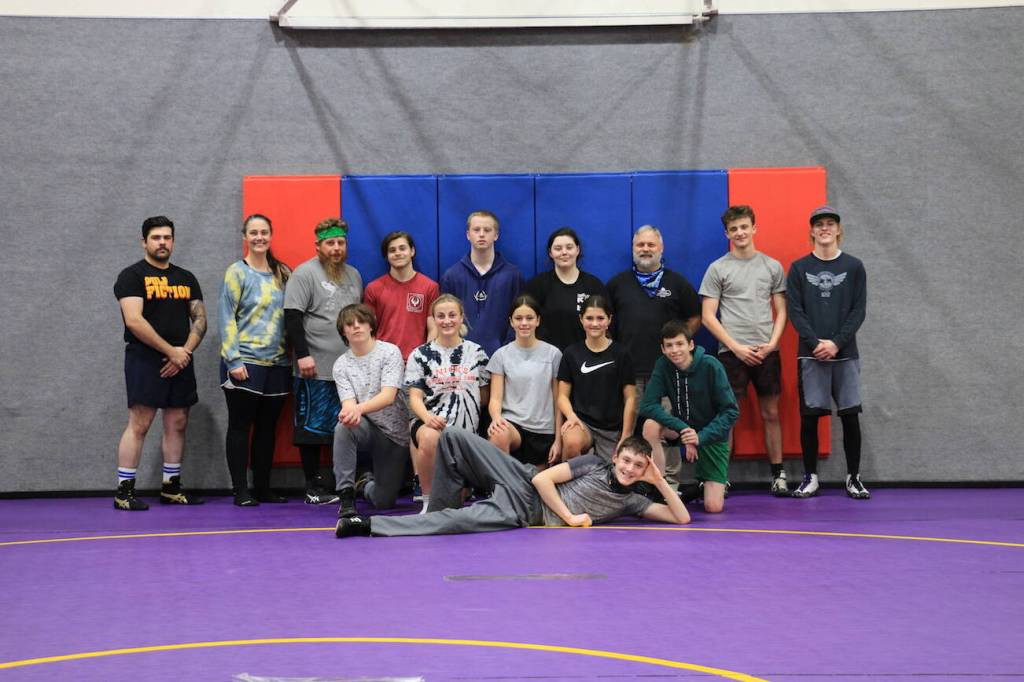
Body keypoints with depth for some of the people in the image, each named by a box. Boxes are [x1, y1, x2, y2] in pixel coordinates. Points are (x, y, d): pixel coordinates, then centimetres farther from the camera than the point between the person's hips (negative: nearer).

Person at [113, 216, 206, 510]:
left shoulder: (186, 278, 15)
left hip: (180, 362, 6)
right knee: (139, 424, -9)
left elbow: (200, 319, 12)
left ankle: (171, 487, 17)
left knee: (177, 423, 8)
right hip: (145, 361, -6)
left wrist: (185, 352, -5)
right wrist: (170, 351, -14)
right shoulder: (133, 276, -4)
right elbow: (134, 321, -15)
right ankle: (124, 491, -5)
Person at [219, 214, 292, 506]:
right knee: (240, 426, 0)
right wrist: (233, 360, -14)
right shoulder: (237, 272, -3)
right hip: (245, 363, -5)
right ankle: (240, 490, 5)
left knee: (268, 427, 9)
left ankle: (263, 487, 18)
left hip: (277, 363, 5)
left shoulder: (283, 273, 11)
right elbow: (227, 318, -7)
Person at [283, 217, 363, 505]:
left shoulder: (353, 275, 16)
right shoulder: (305, 274, -5)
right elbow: (293, 317, -11)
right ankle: (314, 487, 5)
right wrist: (302, 355, -18)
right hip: (316, 369, -6)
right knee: (313, 427, -1)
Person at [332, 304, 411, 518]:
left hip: (394, 434, -1)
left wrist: (359, 408, -41)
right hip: (366, 429, 1)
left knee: (383, 502, -1)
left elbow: (388, 396, -22)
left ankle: (367, 484, 39)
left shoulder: (390, 352, -10)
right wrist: (351, 412, -39)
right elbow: (348, 403, -12)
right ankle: (346, 496, -27)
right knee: (344, 426, -35)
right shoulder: (341, 365, 0)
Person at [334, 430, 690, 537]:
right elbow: (543, 478, 0)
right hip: (523, 483, 2)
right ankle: (438, 508, -1)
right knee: (453, 438, -19)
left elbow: (682, 518, 0)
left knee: (456, 523, -28)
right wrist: (569, 516, -10)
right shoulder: (594, 464, 5)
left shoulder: (630, 501, 6)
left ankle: (370, 525, -26)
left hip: (521, 514, -2)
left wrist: (660, 481, -6)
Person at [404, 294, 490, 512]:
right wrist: (427, 416, -21)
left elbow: (484, 397, 19)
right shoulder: (421, 355, 8)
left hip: (465, 427, 2)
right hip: (431, 422, -2)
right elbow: (415, 397, -1)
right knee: (429, 438, -40)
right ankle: (428, 501, -24)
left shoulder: (476, 353, 14)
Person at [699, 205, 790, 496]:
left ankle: (778, 475, 14)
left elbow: (781, 311, 10)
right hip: (732, 352, -2)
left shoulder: (772, 266, 9)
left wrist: (772, 343, -6)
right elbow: (707, 316, -2)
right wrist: (736, 347, -9)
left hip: (767, 352, 2)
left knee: (770, 414, 7)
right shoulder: (717, 269, 2)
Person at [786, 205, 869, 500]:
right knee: (809, 416, 0)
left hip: (845, 354, 0)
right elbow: (795, 311, 0)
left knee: (850, 416, 0)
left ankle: (853, 477, 8)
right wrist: (816, 342, -13)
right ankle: (810, 477, 9)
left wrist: (836, 343, -11)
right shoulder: (799, 268, 6)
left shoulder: (854, 267, 6)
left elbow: (858, 311, 1)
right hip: (810, 354, 0)